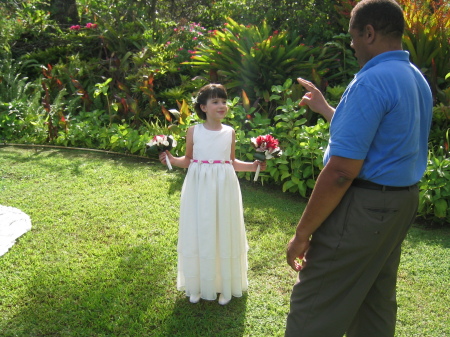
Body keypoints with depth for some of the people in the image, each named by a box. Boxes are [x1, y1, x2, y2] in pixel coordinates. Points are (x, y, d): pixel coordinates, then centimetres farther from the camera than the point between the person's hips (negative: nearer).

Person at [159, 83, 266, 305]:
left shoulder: (229, 132, 4)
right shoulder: (194, 131, 0)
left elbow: (232, 162, 11)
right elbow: (188, 161, 7)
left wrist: (252, 166, -1)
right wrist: (171, 159, -10)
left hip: (224, 189, 1)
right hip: (198, 187, 0)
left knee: (224, 234, 7)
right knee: (198, 234, 7)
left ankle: (225, 286, 24)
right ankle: (197, 286, 24)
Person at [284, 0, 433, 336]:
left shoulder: (371, 82, -19)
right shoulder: (417, 79, 11)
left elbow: (341, 171, -24)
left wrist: (302, 233, -17)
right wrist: (325, 108, 28)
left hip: (363, 207, -10)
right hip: (403, 200, 10)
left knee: (313, 309, 1)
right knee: (377, 302, 21)